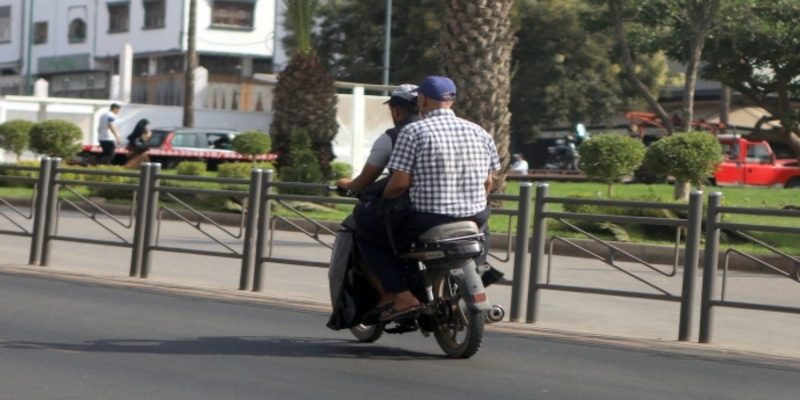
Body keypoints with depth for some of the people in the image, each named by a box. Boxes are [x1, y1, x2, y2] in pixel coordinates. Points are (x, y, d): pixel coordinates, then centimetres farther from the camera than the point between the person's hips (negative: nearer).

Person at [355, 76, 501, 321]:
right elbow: (487, 184, 12)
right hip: (474, 220, 6)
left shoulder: (413, 132, -8)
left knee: (366, 237, 11)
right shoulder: (480, 133, 8)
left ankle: (402, 294, -3)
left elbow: (399, 183, -13)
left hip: (427, 220, -6)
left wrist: (381, 200, 8)